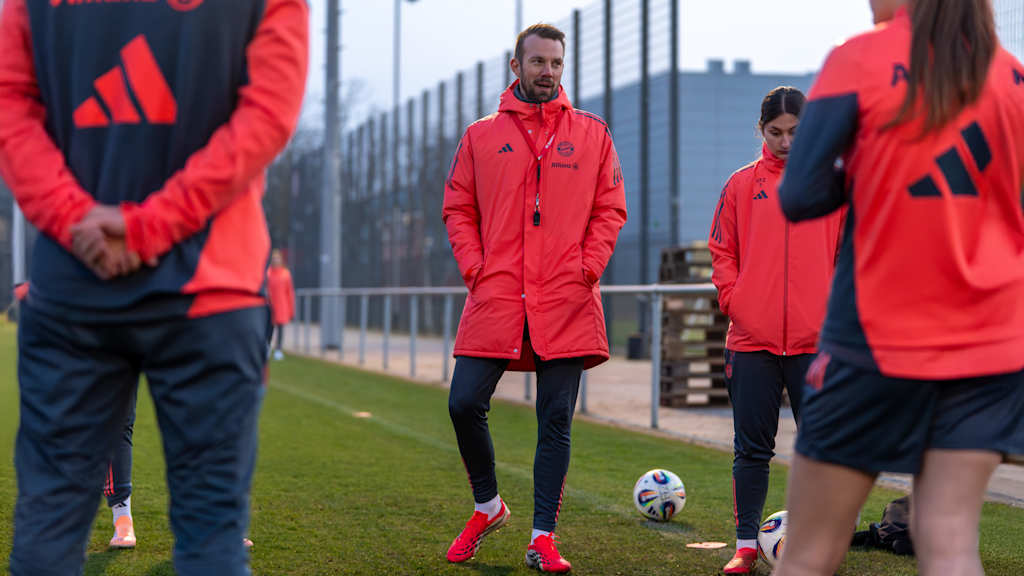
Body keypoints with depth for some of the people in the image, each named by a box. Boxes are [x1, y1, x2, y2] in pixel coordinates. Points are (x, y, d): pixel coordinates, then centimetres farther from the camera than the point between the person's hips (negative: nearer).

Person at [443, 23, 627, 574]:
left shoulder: (591, 133, 10)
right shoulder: (481, 136, 10)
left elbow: (610, 208, 9)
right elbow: (458, 209, 12)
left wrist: (587, 268, -3)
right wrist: (475, 268, -2)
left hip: (567, 303, 0)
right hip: (495, 299, 0)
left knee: (556, 420, 0)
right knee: (465, 405, -5)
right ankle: (487, 506, 20)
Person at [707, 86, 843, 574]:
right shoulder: (742, 185, 7)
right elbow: (721, 251, 10)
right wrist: (735, 300, -3)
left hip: (817, 338, 0)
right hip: (752, 338, 1)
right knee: (752, 447, 5)